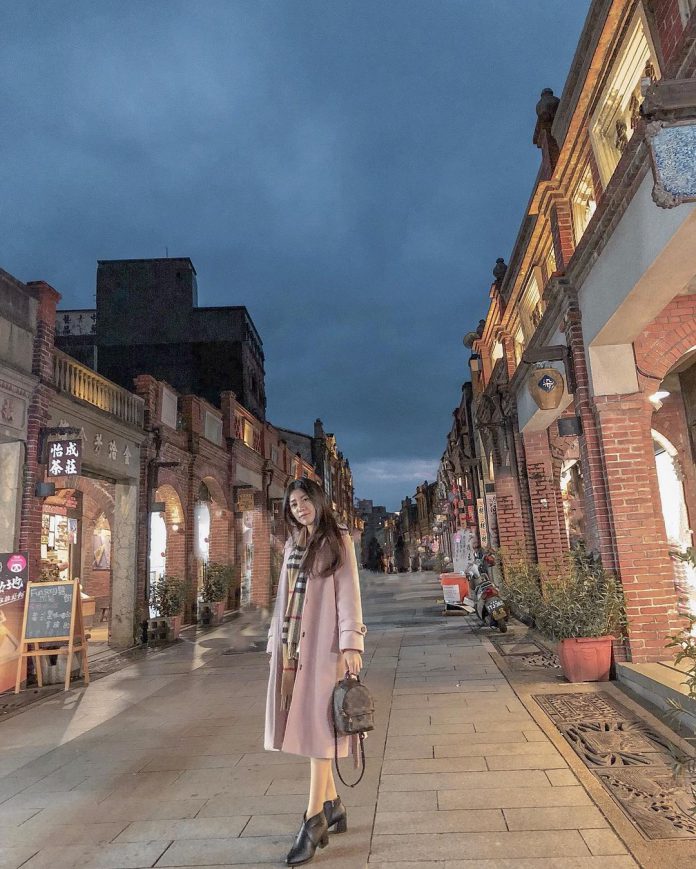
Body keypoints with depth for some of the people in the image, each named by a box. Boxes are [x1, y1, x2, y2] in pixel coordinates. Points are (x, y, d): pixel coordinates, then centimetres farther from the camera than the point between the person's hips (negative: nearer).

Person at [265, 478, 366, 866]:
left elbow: (348, 592, -8)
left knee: (318, 723, -3)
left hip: (322, 642, -6)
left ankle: (315, 818, 7)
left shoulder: (338, 540, -1)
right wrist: (276, 641, 13)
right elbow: (284, 596, 16)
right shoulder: (293, 545, 16)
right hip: (291, 642, 6)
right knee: (303, 724, 10)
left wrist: (351, 643, -15)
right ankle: (332, 804, 24)